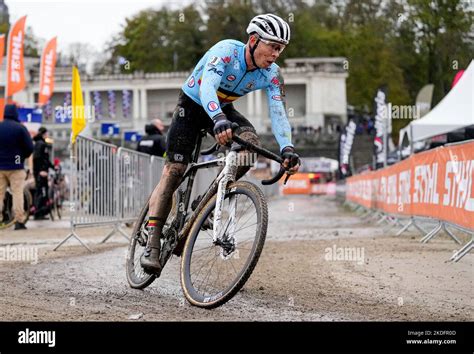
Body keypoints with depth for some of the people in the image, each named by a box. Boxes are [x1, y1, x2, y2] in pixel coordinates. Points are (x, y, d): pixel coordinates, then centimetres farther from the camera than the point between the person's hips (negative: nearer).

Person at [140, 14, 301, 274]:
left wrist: (287, 149, -36)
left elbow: (278, 114, -19)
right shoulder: (227, 51, -31)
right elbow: (206, 87, -46)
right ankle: (152, 245, -19)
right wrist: (218, 121, -64)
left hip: (223, 109, 5)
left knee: (250, 141, -26)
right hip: (192, 104, -5)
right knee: (174, 170, -16)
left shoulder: (271, 74, -16)